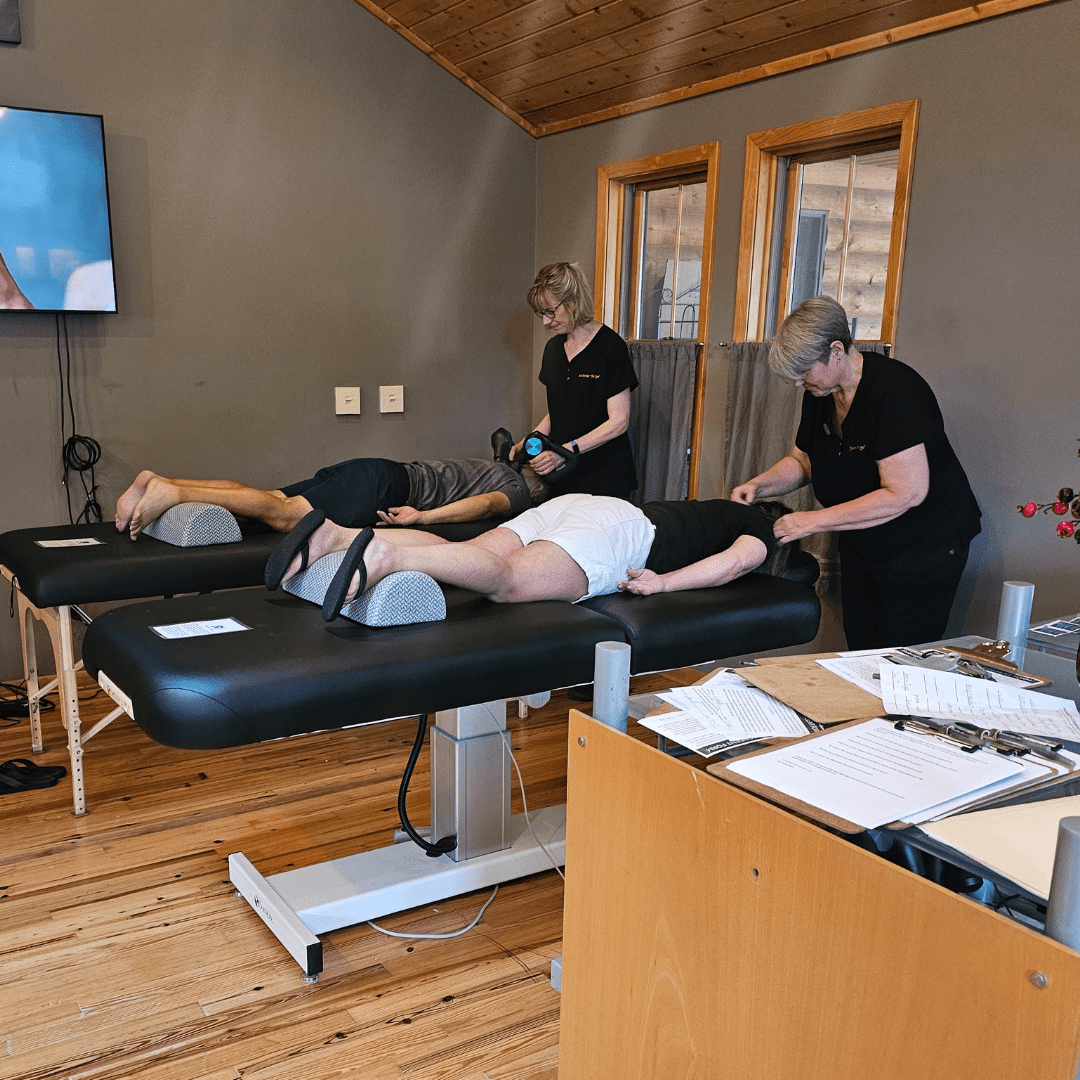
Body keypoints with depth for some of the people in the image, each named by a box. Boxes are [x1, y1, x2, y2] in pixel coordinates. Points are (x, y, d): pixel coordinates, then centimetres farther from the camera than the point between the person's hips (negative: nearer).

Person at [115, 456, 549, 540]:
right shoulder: (519, 489, 6)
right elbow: (487, 504, -14)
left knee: (271, 500, -6)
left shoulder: (493, 466, 33)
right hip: (386, 486, -8)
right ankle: (172, 493, -34)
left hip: (373, 469, 8)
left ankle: (157, 481, -17)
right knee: (286, 515, -21)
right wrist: (424, 517, -20)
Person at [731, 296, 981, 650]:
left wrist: (815, 521, -27)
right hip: (861, 547, 8)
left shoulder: (896, 390, -26)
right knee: (860, 653, 12)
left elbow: (905, 493, -31)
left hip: (923, 549, -8)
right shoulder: (820, 392, 0)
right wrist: (758, 485, -5)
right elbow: (801, 461, 16)